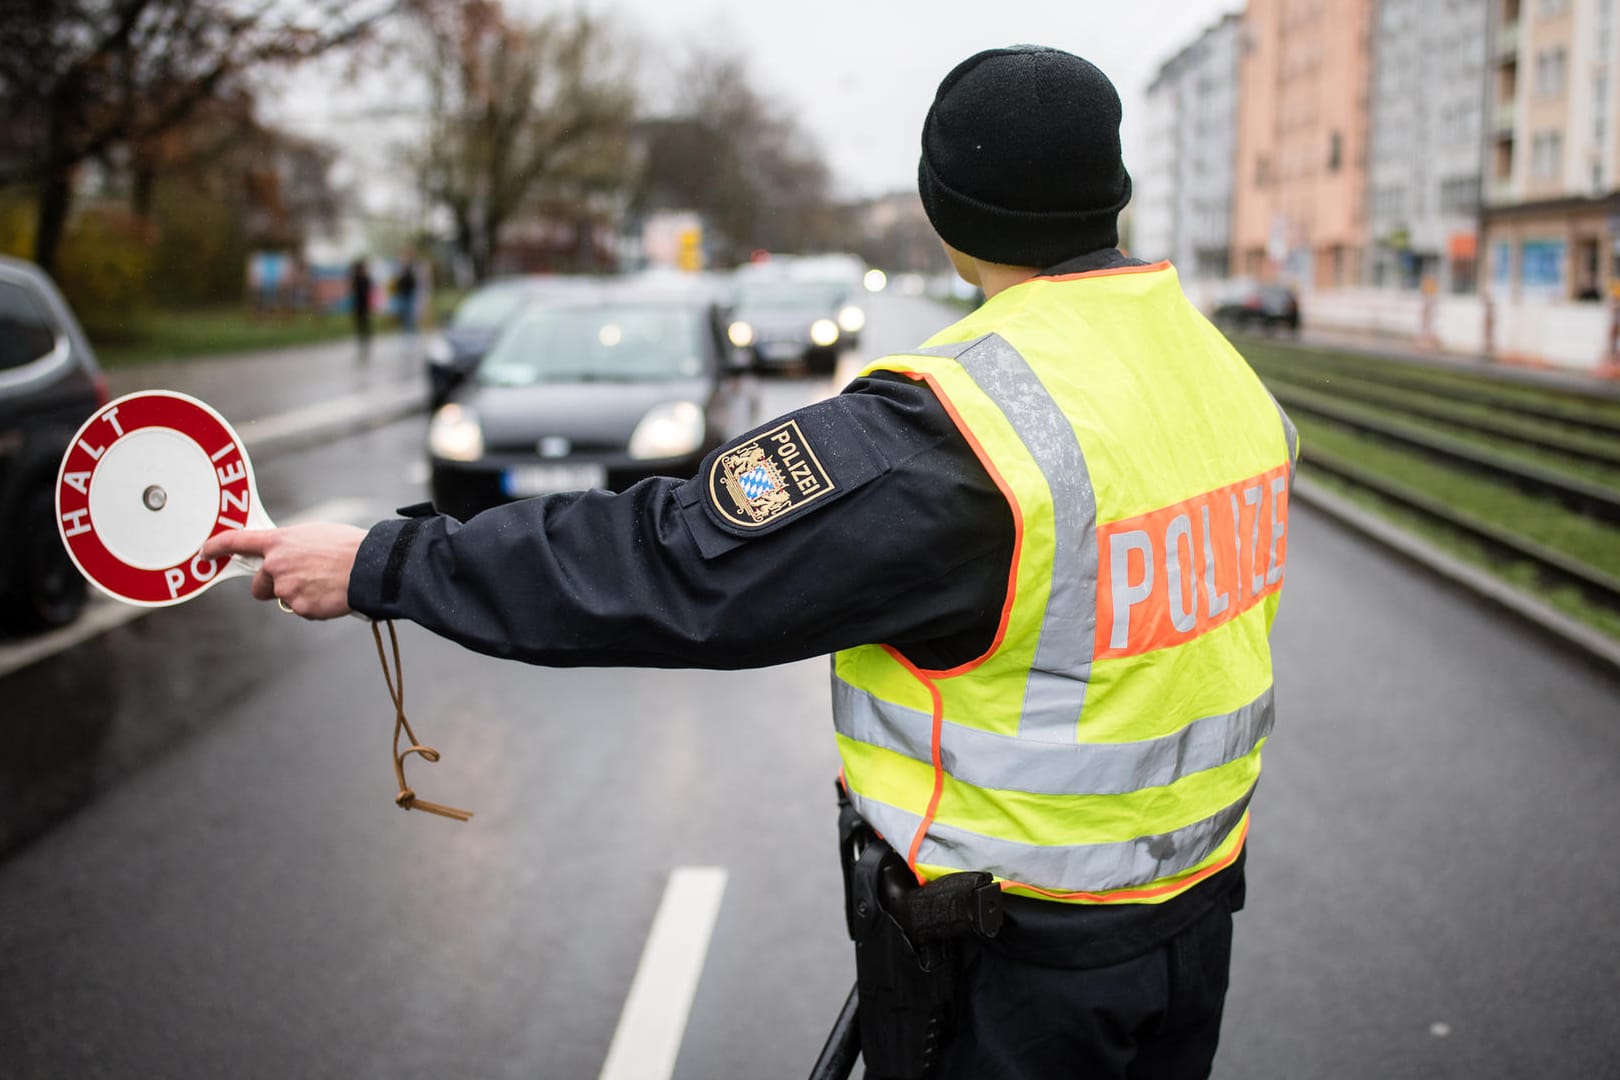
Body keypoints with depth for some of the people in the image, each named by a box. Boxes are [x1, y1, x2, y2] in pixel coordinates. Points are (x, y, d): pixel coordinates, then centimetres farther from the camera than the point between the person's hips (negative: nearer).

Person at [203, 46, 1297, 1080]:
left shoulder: (947, 426, -27)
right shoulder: (1228, 370, -1)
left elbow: (677, 566, -26)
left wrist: (383, 566, -17)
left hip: (1024, 967, -7)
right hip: (1200, 911, 7)